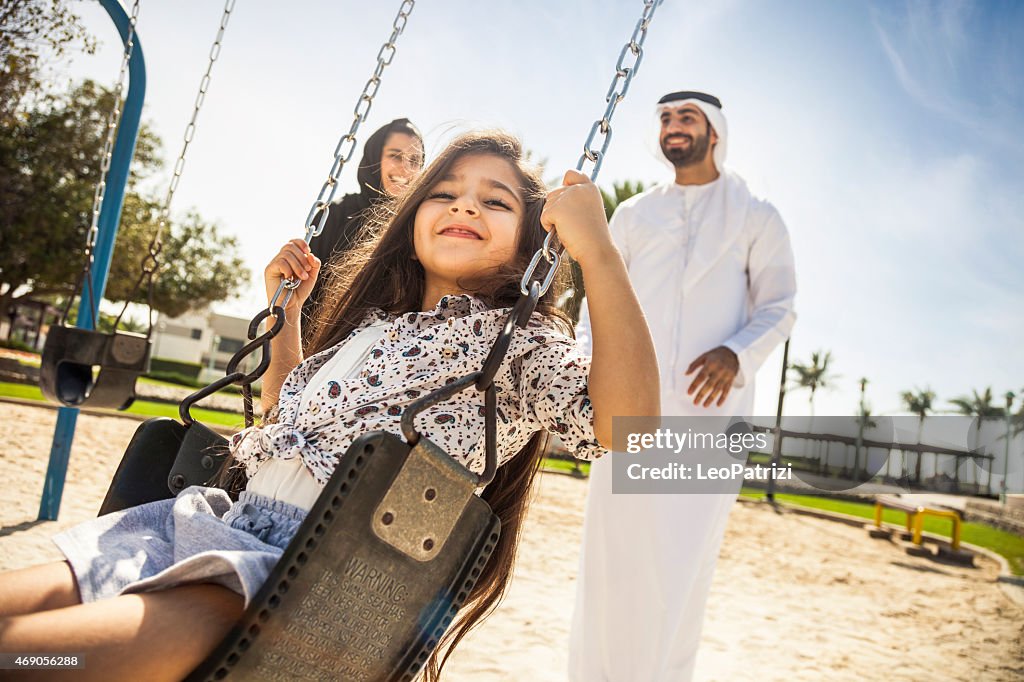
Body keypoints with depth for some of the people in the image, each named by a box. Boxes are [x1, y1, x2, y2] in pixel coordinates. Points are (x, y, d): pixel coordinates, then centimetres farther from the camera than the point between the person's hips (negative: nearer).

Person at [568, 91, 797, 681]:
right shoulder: (634, 214, 20)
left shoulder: (756, 217, 13)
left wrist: (737, 353, -15)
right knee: (613, 550, 1)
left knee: (686, 558, -2)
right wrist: (587, 351, -4)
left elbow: (778, 308, 5)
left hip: (709, 410, -1)